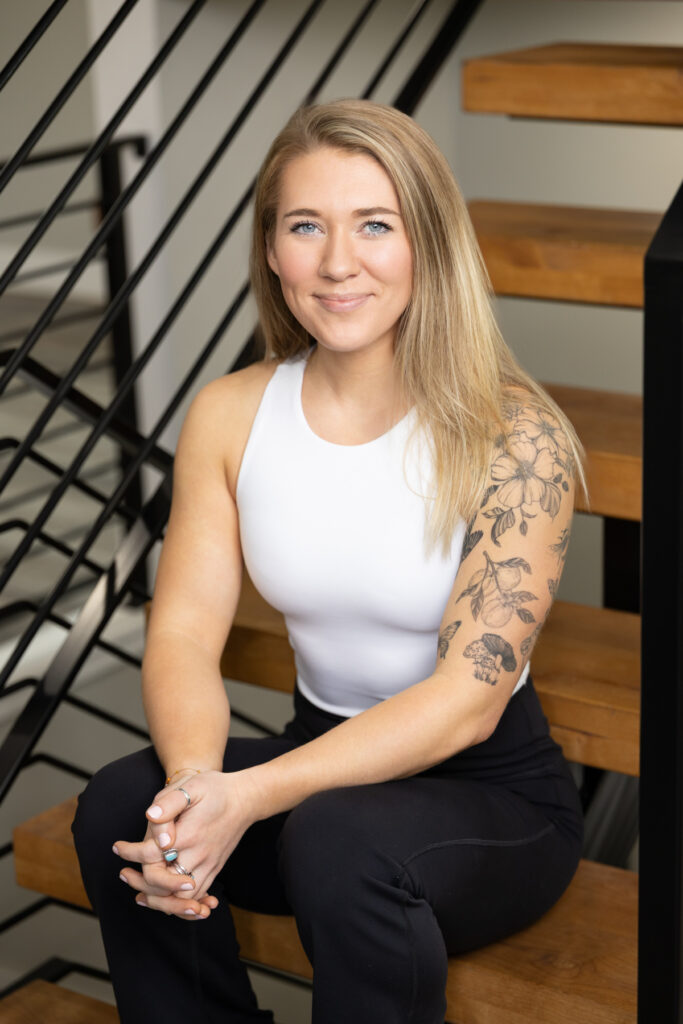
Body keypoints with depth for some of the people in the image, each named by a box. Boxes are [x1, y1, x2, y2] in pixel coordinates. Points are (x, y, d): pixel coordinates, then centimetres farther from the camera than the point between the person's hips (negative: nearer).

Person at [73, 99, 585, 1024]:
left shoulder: (513, 436, -17)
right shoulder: (230, 416, -2)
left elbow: (469, 696, -22)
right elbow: (185, 629, -7)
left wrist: (249, 797, -32)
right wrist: (193, 780, -30)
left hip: (491, 792, -4)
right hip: (324, 764, 4)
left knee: (339, 839, -35)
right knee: (120, 805, -23)